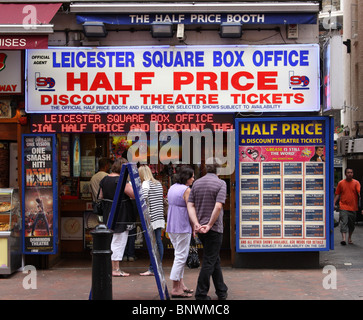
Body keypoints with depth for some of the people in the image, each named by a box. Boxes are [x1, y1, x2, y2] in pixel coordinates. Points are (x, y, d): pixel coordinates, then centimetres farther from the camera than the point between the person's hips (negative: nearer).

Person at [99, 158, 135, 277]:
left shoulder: (104, 180, 7)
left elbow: (101, 197, 15)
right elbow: (134, 195, -19)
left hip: (108, 213, 8)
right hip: (121, 215, -8)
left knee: (111, 241, 16)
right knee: (119, 241, -1)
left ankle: (110, 267, 21)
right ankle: (116, 269, 3)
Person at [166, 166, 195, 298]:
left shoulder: (172, 188, 13)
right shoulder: (186, 190, -13)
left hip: (171, 227, 9)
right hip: (182, 227, -9)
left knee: (179, 255, 16)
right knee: (181, 256, -5)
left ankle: (181, 285, 21)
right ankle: (176, 289, -3)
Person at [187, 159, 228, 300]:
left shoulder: (196, 183, 8)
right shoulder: (220, 183, -9)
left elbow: (190, 205, -1)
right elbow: (218, 206, -20)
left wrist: (196, 223, -9)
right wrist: (209, 225, -15)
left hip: (199, 229, 6)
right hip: (214, 229, -6)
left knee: (215, 259, 18)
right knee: (209, 261, 1)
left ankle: (221, 291, 27)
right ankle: (201, 294, 3)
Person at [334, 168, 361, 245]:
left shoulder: (356, 183, 2)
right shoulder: (341, 183, 4)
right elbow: (337, 194, 9)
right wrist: (334, 203, -1)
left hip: (353, 207, 1)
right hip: (343, 207, -1)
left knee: (352, 223, 11)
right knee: (344, 222, -12)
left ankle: (349, 238, 27)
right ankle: (343, 238, -18)